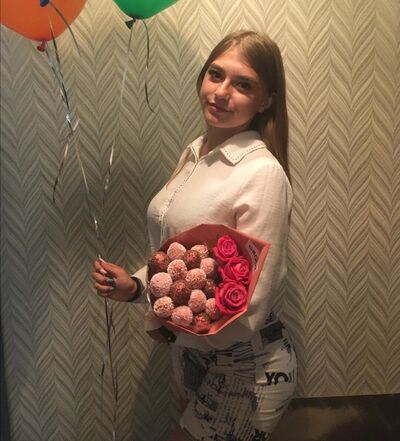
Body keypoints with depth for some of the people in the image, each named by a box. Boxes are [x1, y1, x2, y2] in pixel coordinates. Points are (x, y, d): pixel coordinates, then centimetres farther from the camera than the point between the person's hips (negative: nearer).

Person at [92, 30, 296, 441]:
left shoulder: (263, 173, -23)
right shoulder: (194, 152, 0)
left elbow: (249, 311, -22)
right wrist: (135, 284, -8)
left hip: (246, 369, -7)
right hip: (188, 352, 7)